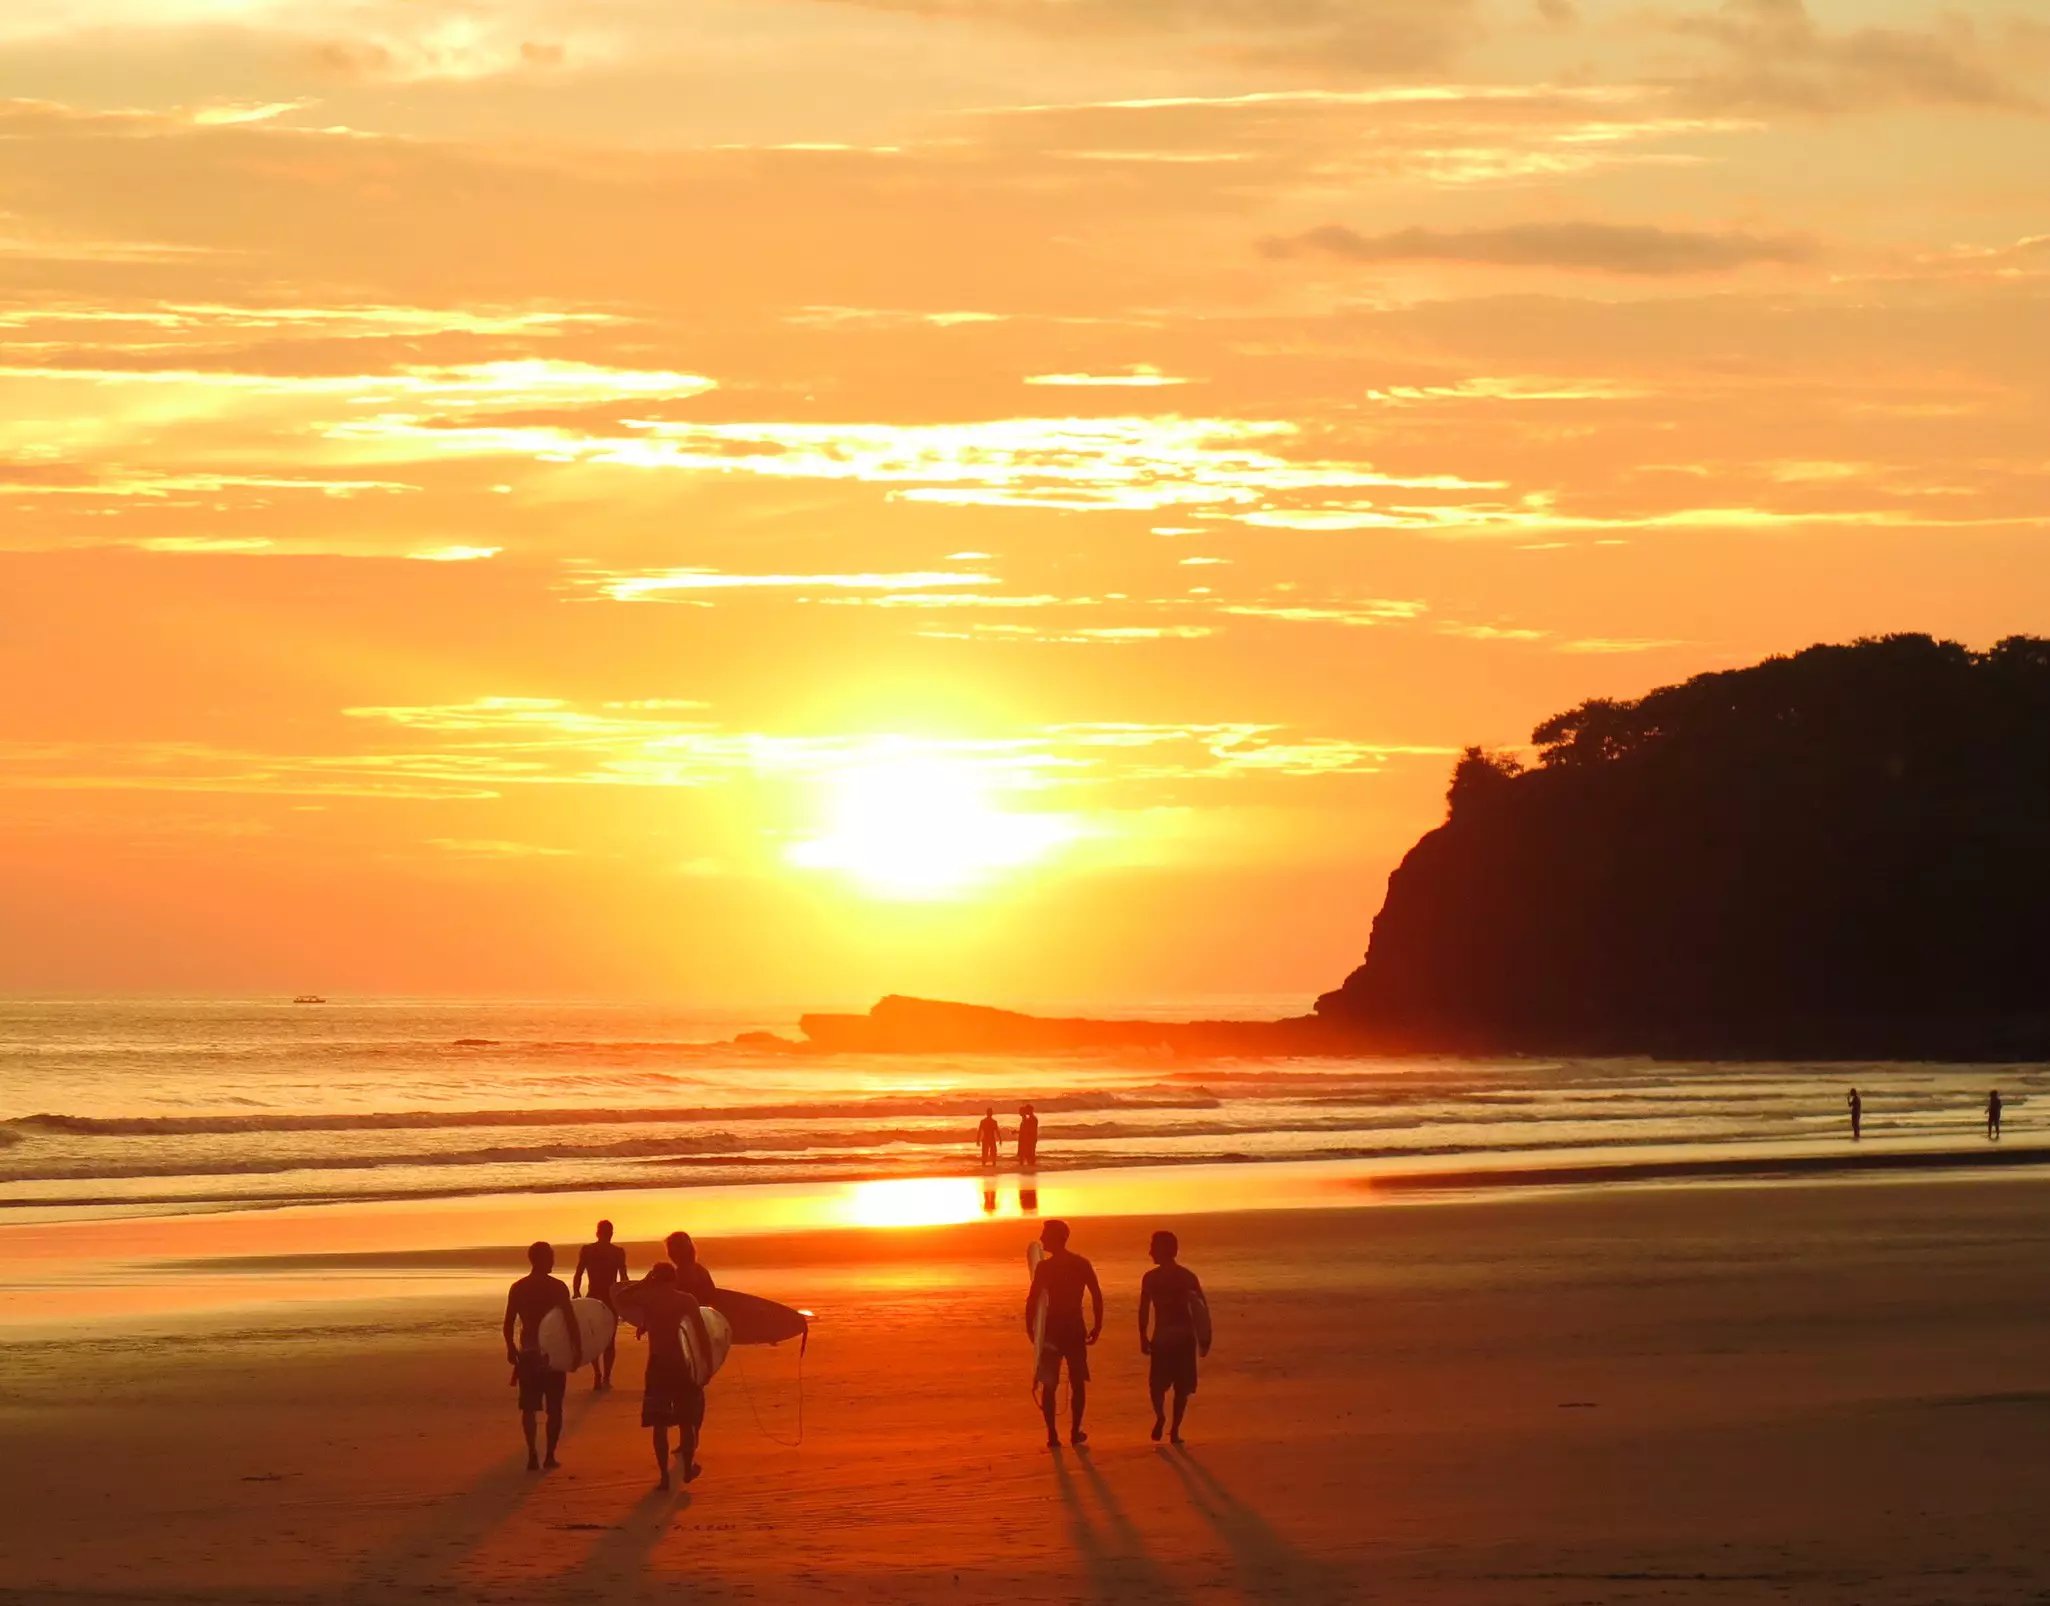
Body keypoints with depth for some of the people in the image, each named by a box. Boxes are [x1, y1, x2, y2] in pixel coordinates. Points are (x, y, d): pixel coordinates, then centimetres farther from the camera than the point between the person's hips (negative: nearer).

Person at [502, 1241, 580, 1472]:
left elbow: (509, 1322, 3)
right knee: (554, 1408, 8)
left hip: (527, 1353, 2)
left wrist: (510, 1348, 16)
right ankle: (550, 1456, 5)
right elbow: (570, 1320, -13)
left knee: (529, 1408, 8)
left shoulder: (518, 1288, 1)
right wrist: (578, 1349, -9)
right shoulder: (557, 1287, -8)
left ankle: (533, 1456, -1)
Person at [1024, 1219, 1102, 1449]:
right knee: (1077, 1383, 15)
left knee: (1049, 1385, 4)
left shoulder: (1044, 1267, -8)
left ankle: (1052, 1435, -1)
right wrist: (1097, 1326, 6)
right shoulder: (1082, 1264, 2)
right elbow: (1097, 1296, -1)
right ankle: (1075, 1432, 16)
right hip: (1075, 1329, 2)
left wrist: (1030, 1328, -3)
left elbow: (1032, 1300, -12)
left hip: (1052, 1330, -2)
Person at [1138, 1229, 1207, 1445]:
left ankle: (1160, 1415, -18)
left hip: (1163, 1336, -2)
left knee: (1158, 1382, 8)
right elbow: (1201, 1308, 2)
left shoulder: (1150, 1277, -2)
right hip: (1185, 1335, 2)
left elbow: (1144, 1309, -6)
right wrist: (1204, 1338, 6)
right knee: (1182, 1386, 10)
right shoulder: (1188, 1276, 6)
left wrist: (1143, 1337, -1)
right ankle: (1175, 1430, 5)